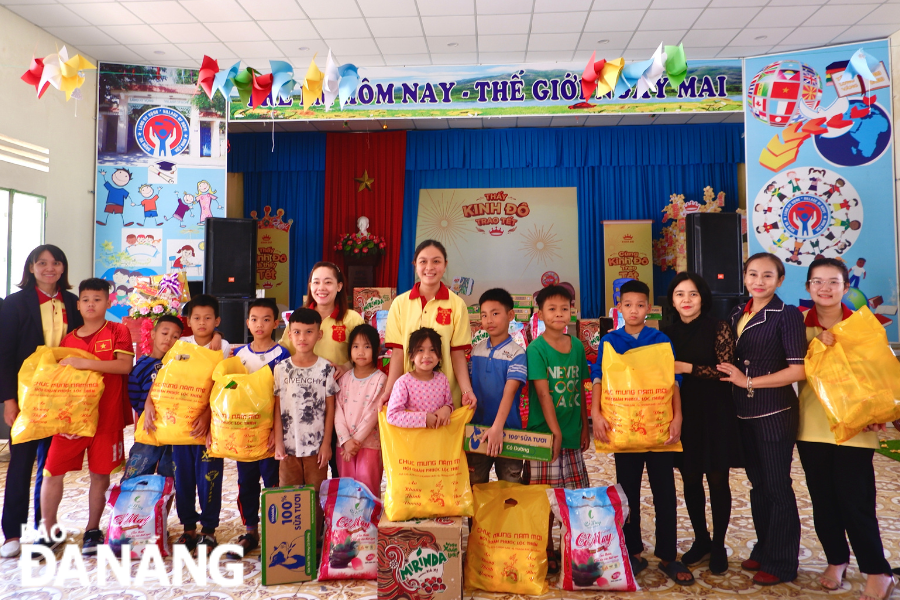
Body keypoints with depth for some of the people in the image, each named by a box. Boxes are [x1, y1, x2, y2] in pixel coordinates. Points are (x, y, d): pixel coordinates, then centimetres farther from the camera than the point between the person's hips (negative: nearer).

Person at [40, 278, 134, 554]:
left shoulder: (118, 331, -1)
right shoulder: (68, 340, 11)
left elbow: (125, 365, -15)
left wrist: (85, 363, -20)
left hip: (106, 417, -3)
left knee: (100, 474, 6)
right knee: (52, 472, 1)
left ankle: (93, 530, 22)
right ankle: (49, 532, 18)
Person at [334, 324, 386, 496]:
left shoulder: (380, 379, -6)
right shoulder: (344, 378, 6)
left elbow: (373, 413, -11)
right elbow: (338, 410, 0)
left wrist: (357, 440, -13)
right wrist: (346, 440, -11)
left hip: (369, 443, -3)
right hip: (344, 443, 4)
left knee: (368, 488, -1)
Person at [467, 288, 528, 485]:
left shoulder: (516, 353, -12)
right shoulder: (476, 350, 3)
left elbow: (509, 392, -22)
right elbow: (469, 385, 8)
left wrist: (497, 427, -31)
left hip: (507, 430, -4)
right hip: (477, 428, 4)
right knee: (475, 485, 14)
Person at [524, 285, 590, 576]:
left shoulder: (577, 346, 7)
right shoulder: (536, 348, -9)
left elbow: (581, 390, 11)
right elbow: (542, 392, -14)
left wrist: (584, 428, 10)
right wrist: (555, 430, -18)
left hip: (572, 433, 5)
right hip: (545, 432, -5)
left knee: (576, 496, 12)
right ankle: (547, 553, 17)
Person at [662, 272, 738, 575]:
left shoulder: (718, 328, -7)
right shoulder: (668, 333, 6)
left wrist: (689, 368, -19)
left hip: (714, 414, -4)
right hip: (682, 414, 4)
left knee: (717, 480, 5)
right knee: (690, 479, 11)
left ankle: (718, 545, 21)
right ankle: (701, 539, 29)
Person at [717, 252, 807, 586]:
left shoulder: (787, 315, -10)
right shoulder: (737, 316, 9)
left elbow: (798, 370, -17)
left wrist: (749, 382, -15)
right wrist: (731, 378, 2)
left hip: (775, 412, -6)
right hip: (745, 413, 6)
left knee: (777, 486, 4)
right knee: (758, 483, 16)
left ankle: (782, 562, 17)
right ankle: (763, 549, 31)